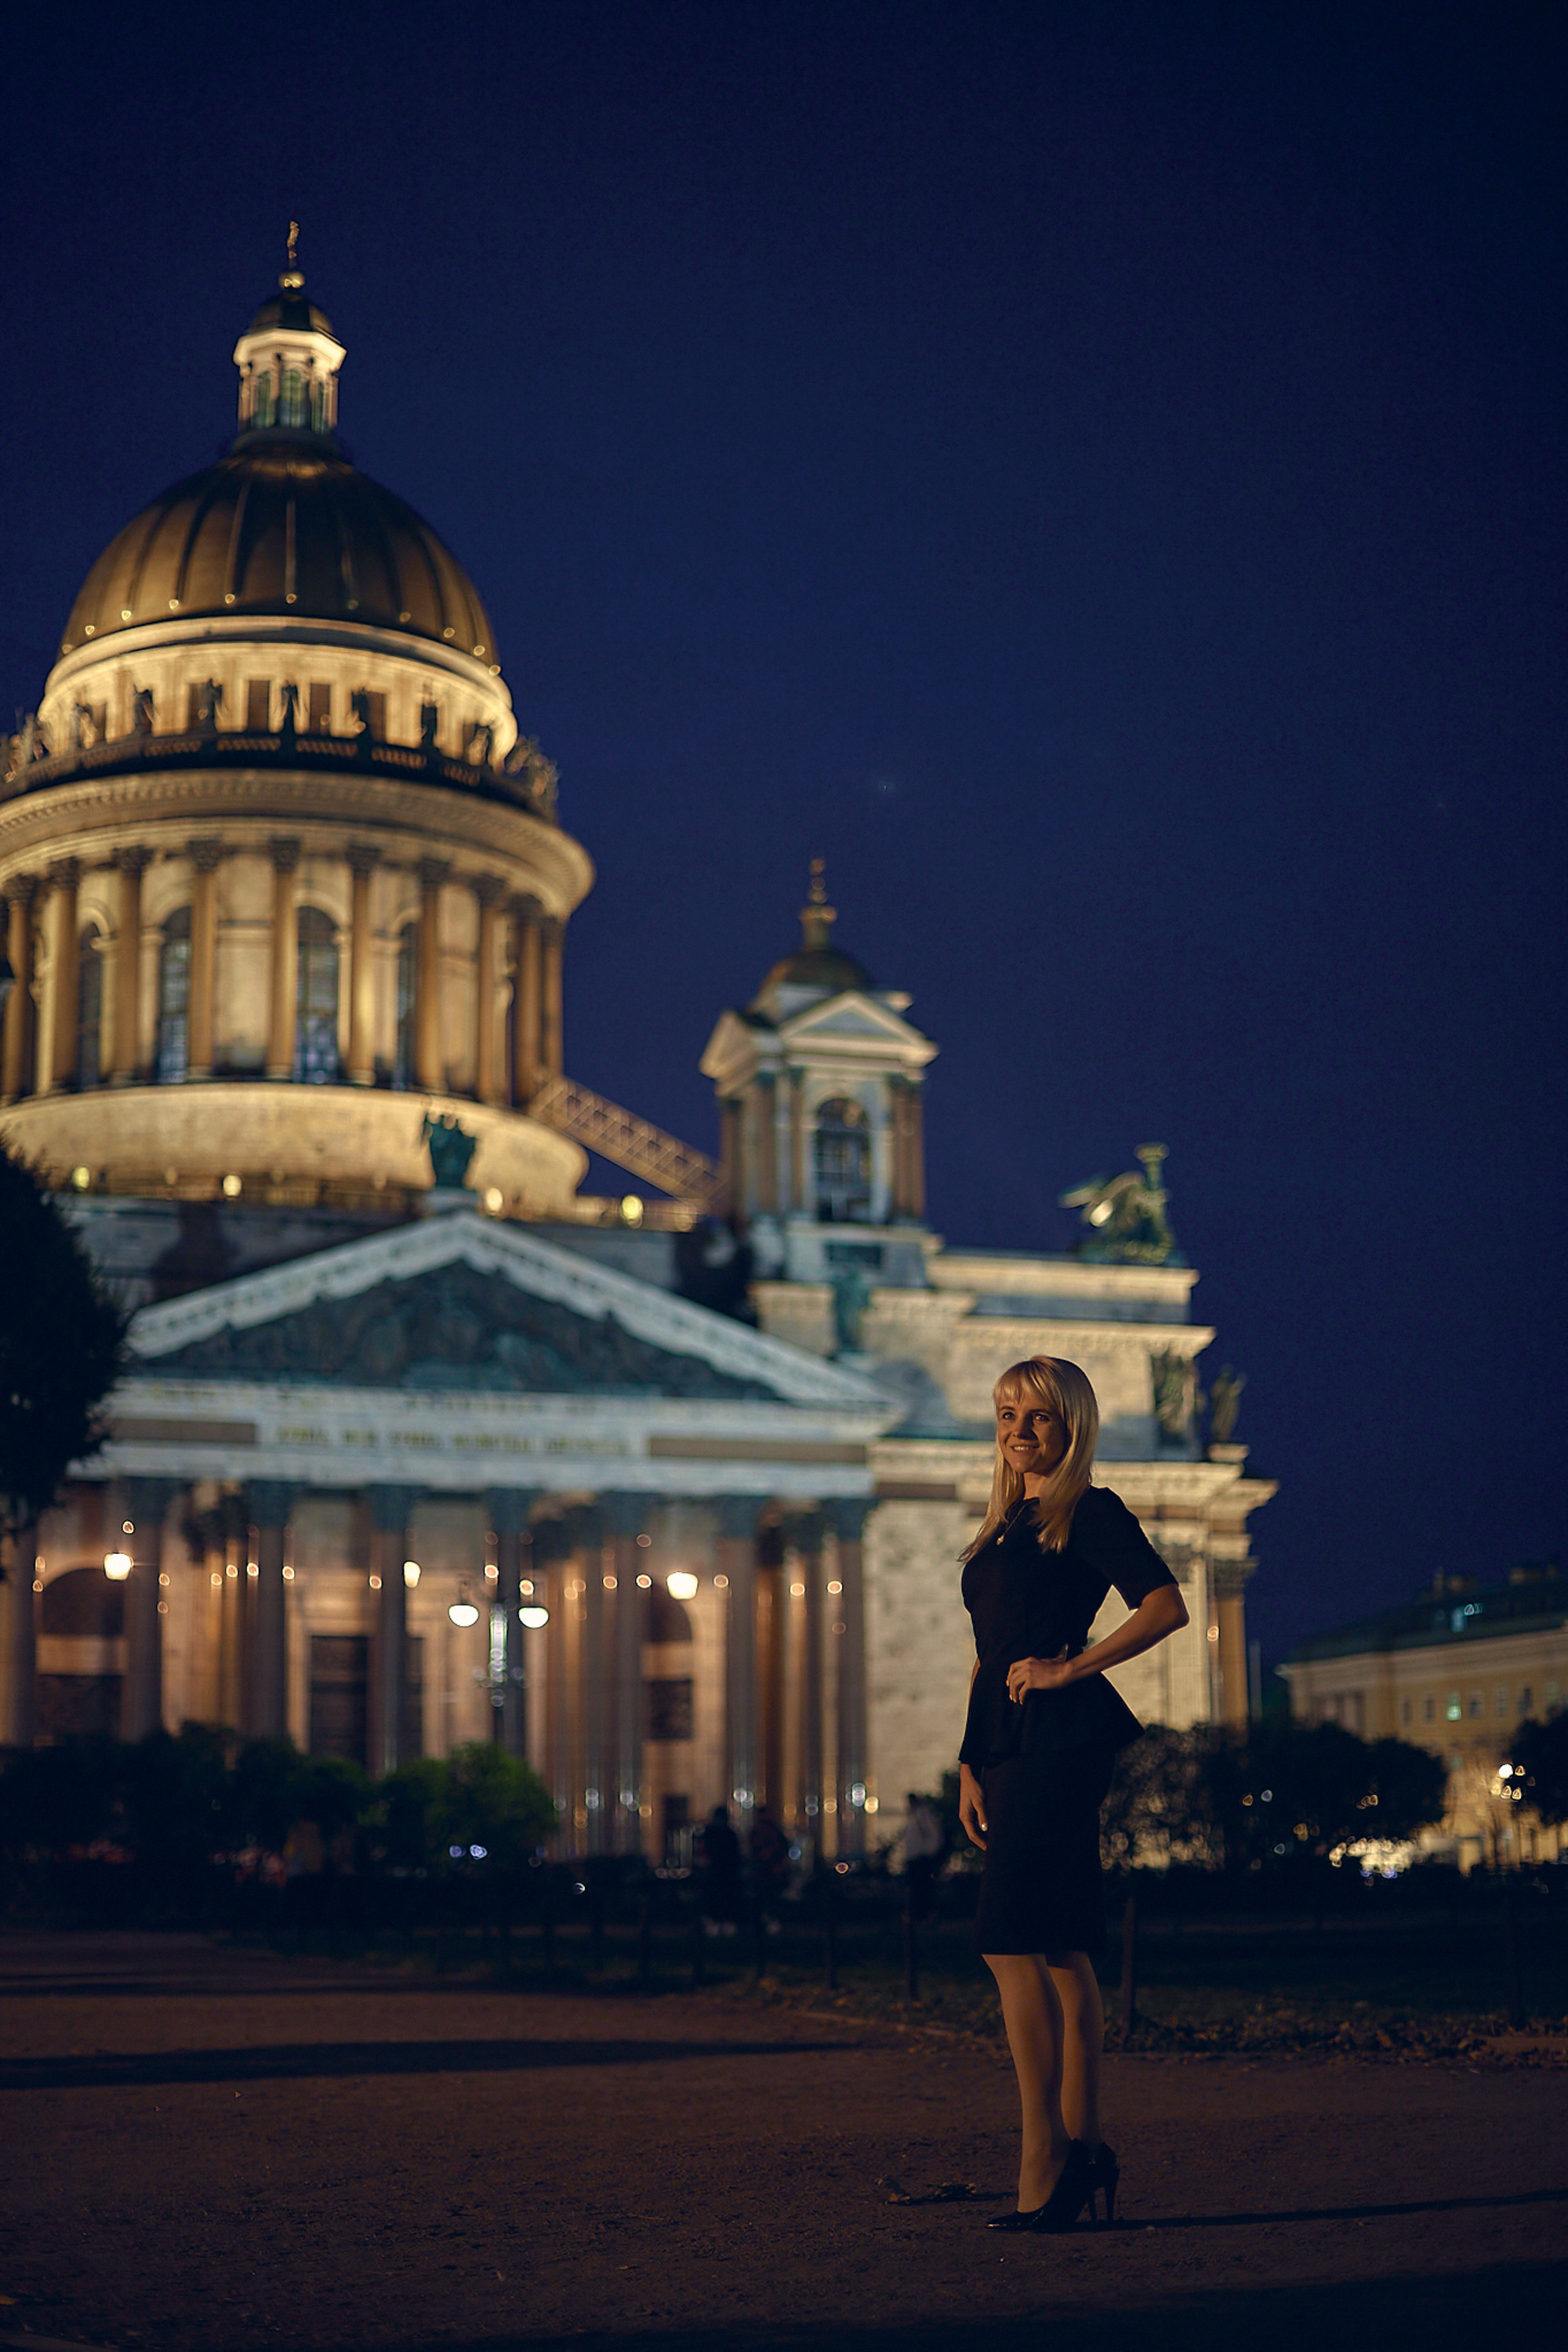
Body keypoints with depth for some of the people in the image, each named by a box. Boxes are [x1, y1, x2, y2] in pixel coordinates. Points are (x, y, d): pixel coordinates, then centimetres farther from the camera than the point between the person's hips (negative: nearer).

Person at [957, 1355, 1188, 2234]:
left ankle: (1045, 2162, -13)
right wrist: (970, 1767, 14)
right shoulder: (1005, 1525, 21)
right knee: (1060, 1951, 8)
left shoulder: (1091, 1510, -3)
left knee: (1013, 1942, -14)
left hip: (1061, 1738, -8)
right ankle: (1084, 2148, 12)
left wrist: (1070, 1667, -13)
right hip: (1010, 1744, 8)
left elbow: (1168, 1608, -14)